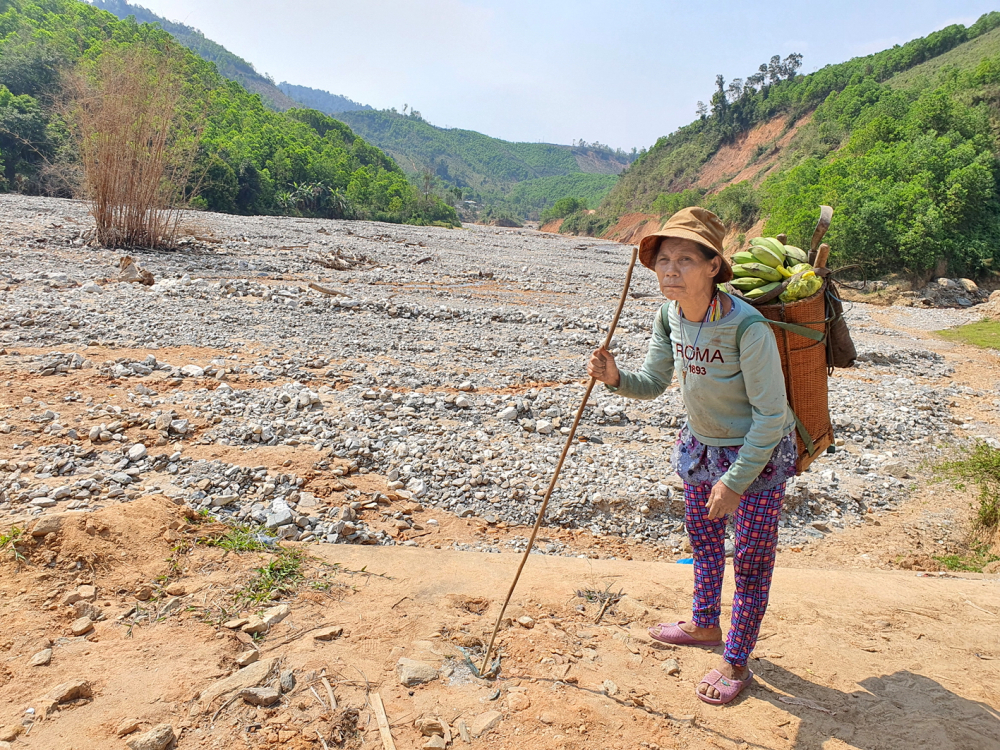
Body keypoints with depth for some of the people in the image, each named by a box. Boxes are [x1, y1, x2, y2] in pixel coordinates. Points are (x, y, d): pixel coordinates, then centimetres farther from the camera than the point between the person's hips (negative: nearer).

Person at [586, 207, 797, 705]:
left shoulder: (747, 326, -33)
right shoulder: (670, 315, -12)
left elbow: (770, 415, -26)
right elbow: (652, 383, -3)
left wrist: (734, 481, -24)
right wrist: (615, 377, -24)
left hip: (759, 454, -7)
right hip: (701, 444, 7)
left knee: (751, 560, 8)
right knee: (703, 540, 24)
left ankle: (736, 664, 27)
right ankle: (704, 625, 48)